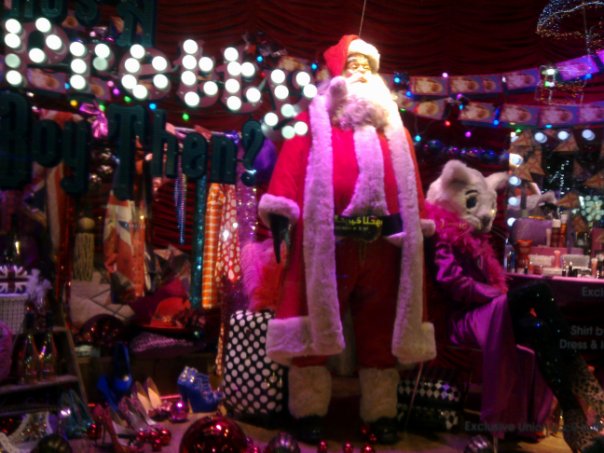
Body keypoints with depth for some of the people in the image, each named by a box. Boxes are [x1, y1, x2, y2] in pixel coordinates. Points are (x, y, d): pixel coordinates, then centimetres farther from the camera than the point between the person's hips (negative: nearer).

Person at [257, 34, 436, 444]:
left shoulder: (394, 128, 21)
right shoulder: (314, 120, 11)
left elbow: (411, 186, 14)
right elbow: (290, 167, -1)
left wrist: (414, 231, 5)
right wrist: (280, 219, -12)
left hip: (382, 246, 3)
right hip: (324, 242, -3)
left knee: (381, 329, 9)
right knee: (316, 324, 1)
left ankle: (382, 413, 20)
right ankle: (310, 412, 13)